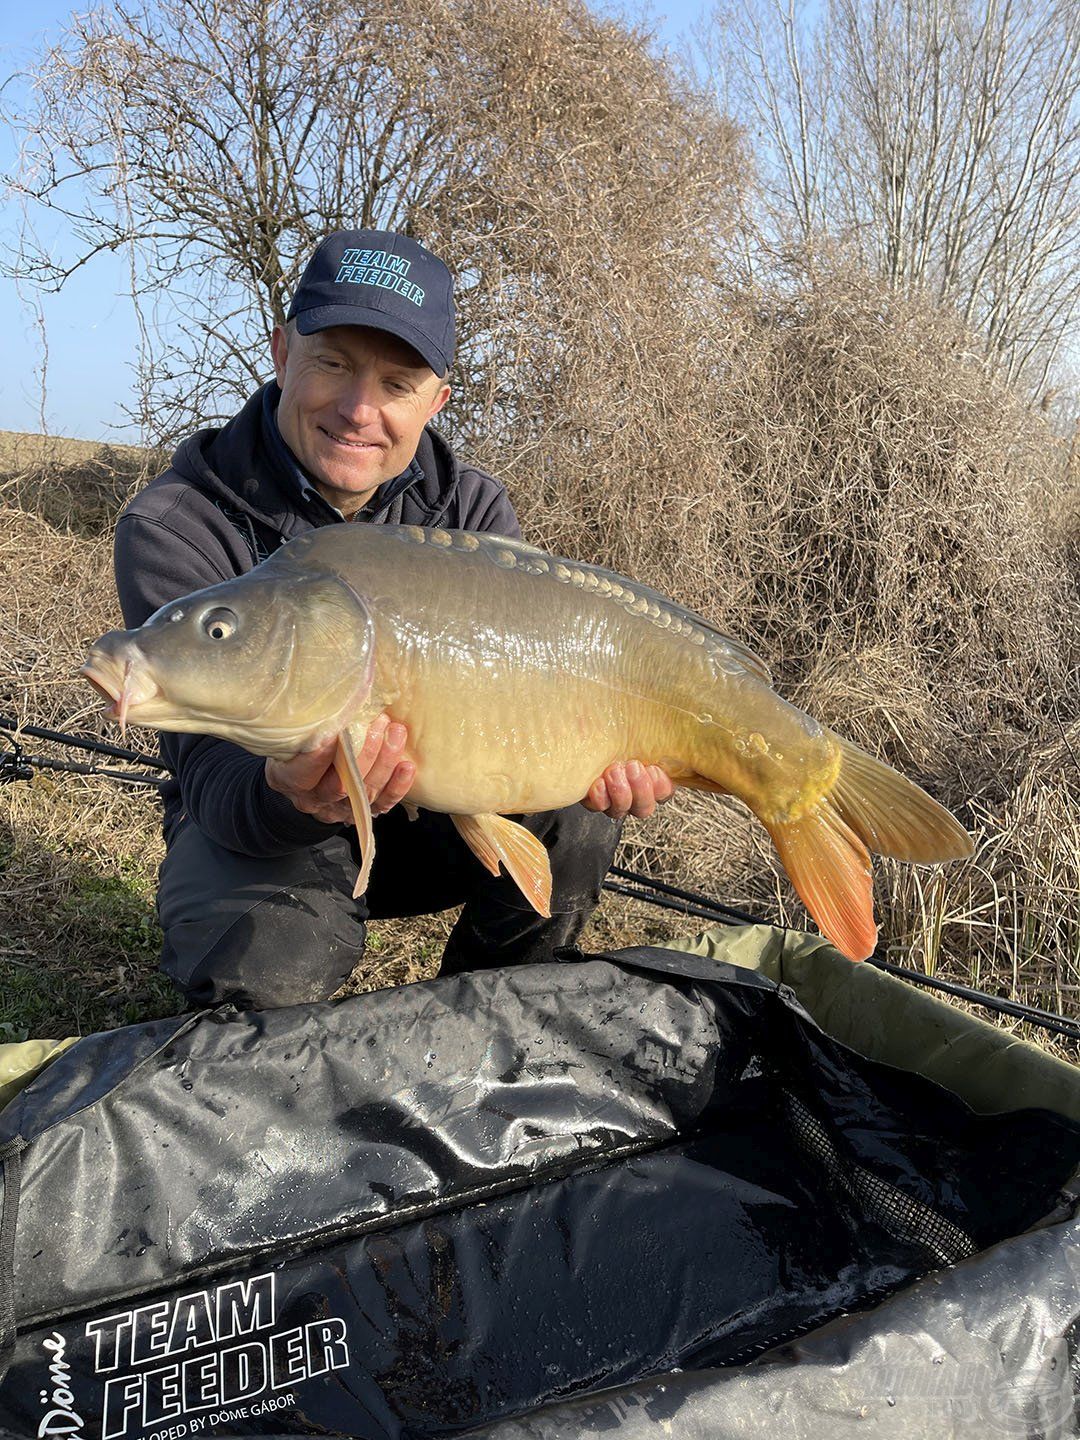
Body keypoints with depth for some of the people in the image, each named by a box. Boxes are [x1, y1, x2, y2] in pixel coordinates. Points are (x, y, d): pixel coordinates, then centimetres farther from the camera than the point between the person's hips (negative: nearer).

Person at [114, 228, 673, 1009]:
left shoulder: (473, 508, -8)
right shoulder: (173, 528, -20)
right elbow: (217, 781, -27)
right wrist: (289, 798, -52)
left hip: (424, 809, 4)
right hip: (252, 826, -3)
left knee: (572, 819, -22)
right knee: (272, 952, -34)